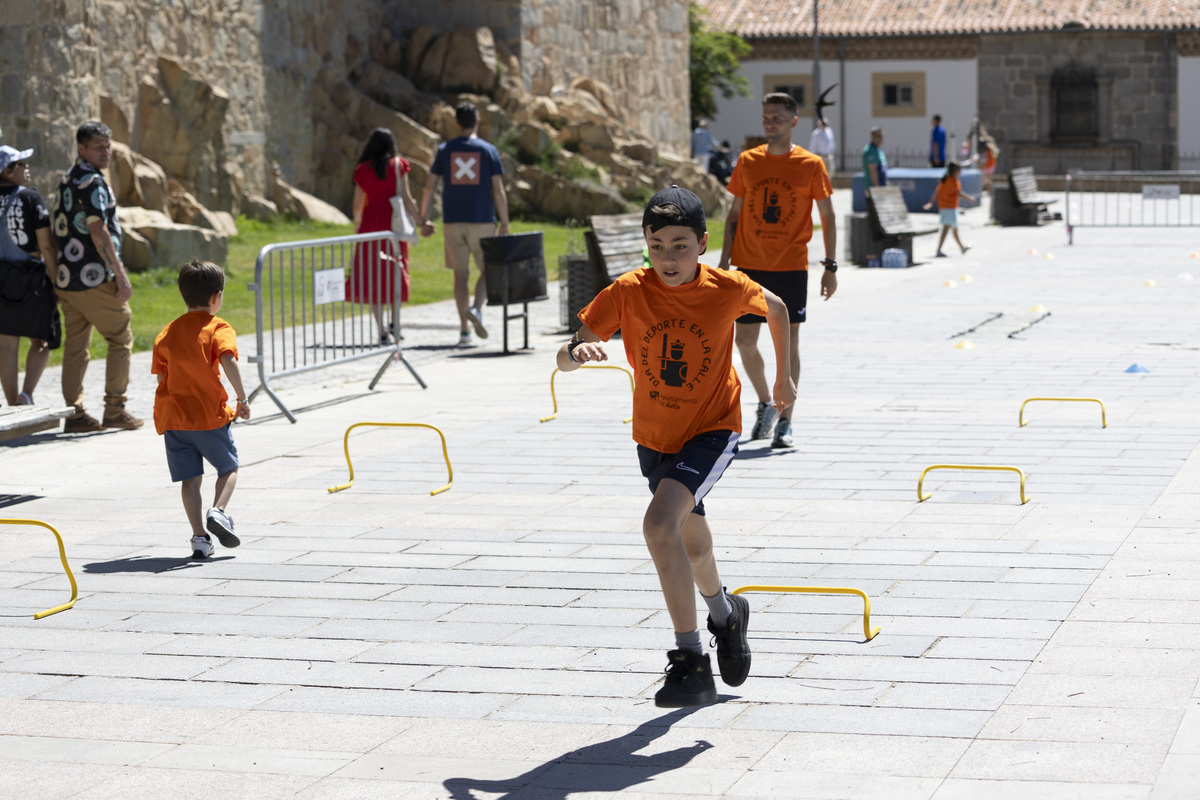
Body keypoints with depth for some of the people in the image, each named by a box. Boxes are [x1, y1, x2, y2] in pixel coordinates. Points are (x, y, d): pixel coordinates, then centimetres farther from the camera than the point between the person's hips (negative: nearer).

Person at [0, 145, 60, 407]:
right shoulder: (30, 198, -12)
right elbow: (46, 246, -14)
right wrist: (57, 282, -6)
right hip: (33, 278, -4)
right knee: (41, 341, 8)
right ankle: (26, 394, -9)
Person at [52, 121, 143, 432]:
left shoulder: (67, 182, 16)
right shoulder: (92, 182, -14)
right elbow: (99, 233, -19)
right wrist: (121, 276, -16)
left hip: (67, 278, 8)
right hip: (94, 279, -8)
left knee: (76, 345, 8)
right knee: (120, 339, 3)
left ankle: (74, 414, 7)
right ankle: (115, 409, 3)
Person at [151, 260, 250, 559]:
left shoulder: (168, 332, 11)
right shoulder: (218, 328, -5)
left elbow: (161, 375, 12)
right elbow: (228, 361, -23)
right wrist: (242, 398, -18)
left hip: (173, 418, 4)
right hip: (210, 416, -4)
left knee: (190, 478, 8)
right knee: (229, 467, 13)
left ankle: (199, 537, 1)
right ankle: (218, 511, -12)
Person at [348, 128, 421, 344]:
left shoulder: (363, 169, 3)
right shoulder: (398, 165, -1)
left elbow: (358, 204, 6)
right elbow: (404, 196, -8)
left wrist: (357, 224, 22)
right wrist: (419, 220, -4)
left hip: (370, 221, 0)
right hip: (393, 221, 0)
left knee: (373, 275, 2)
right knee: (395, 272, 16)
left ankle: (382, 331, -4)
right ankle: (395, 323, 11)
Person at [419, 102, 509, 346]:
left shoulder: (445, 150, 5)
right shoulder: (488, 150, -1)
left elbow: (429, 187, 2)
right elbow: (499, 190, -5)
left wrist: (424, 219, 9)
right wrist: (504, 223, 0)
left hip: (453, 222, 2)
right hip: (482, 221, -2)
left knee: (461, 274, 7)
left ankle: (464, 330, 4)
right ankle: (476, 309, -15)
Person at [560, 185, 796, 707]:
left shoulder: (728, 289, -18)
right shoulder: (628, 292, -17)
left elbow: (775, 307, 6)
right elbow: (563, 359, -20)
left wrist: (783, 375, 14)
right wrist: (578, 352, -43)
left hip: (712, 431, -4)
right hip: (654, 435, 4)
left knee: (659, 525, -26)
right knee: (691, 543, 21)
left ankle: (691, 662, -18)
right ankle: (725, 615, 51)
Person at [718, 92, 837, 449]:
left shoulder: (810, 164, -2)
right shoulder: (747, 161, 5)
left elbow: (827, 216, 2)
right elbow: (734, 214, 11)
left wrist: (830, 266, -3)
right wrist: (725, 259, 4)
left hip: (791, 267, -3)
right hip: (749, 265, 3)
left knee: (789, 342, -4)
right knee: (744, 340, 4)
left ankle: (784, 421, 2)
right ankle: (765, 404, 26)